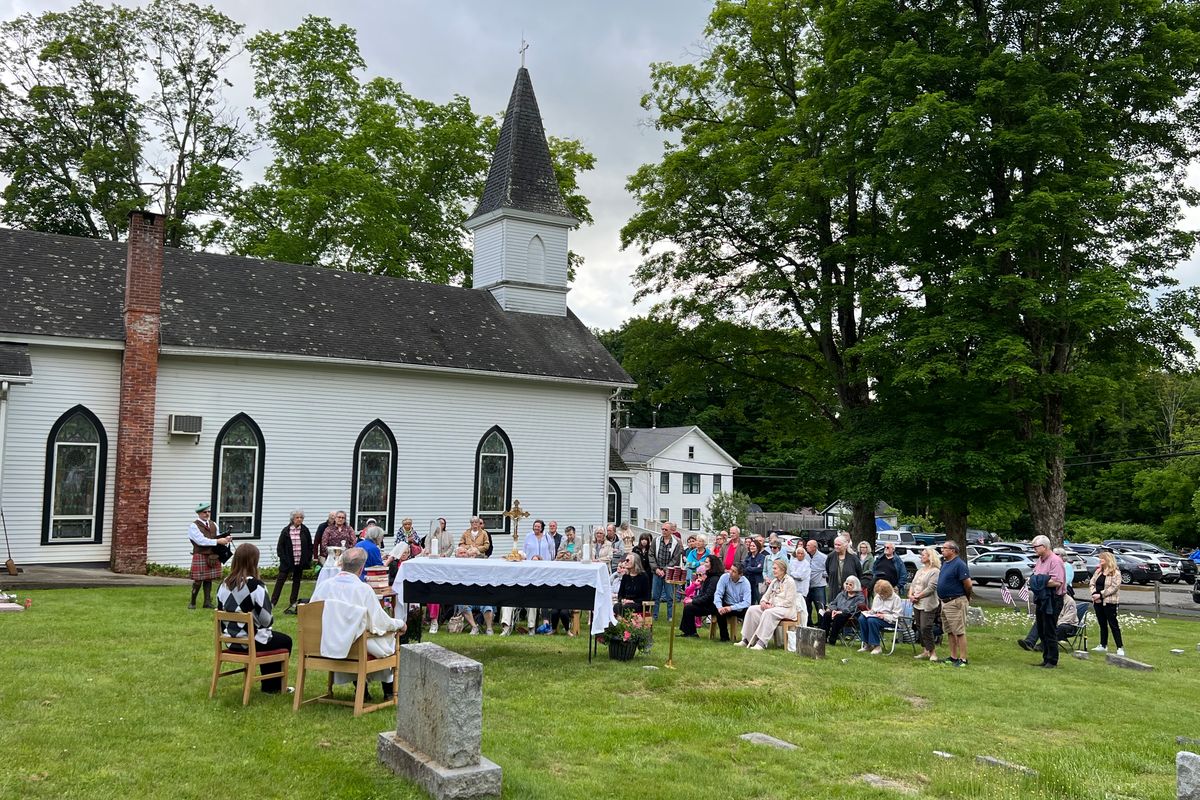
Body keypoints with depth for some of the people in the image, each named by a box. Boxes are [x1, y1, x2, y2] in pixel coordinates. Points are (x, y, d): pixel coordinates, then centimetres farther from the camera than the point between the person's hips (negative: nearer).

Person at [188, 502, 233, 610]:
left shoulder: (213, 524, 14)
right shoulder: (193, 526, -6)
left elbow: (218, 538, 13)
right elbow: (201, 540, -17)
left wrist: (225, 539, -10)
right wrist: (218, 541, -22)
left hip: (213, 556, 5)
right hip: (200, 556, -5)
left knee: (209, 579, 9)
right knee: (198, 580, -4)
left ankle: (207, 602, 15)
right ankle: (192, 602, 11)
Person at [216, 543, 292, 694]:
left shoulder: (224, 584, -2)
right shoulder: (255, 585, -22)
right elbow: (266, 620, -18)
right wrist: (271, 617, 6)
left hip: (231, 641, 7)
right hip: (252, 641, -7)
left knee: (271, 637, 33)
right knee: (286, 641, 20)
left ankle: (269, 685, 40)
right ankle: (273, 686, 28)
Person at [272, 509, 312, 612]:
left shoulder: (305, 530, 1)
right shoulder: (286, 531, -4)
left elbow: (310, 546, 7)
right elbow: (280, 546, -1)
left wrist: (309, 559, 1)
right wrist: (283, 558, -10)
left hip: (300, 561, 2)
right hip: (288, 561, -2)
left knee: (297, 581, 10)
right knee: (280, 580, -2)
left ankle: (293, 603, 19)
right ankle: (273, 602, 2)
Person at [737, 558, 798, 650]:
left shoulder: (789, 582, -8)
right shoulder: (774, 581, 16)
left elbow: (788, 602, -15)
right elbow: (767, 594, 20)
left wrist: (773, 606, -19)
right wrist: (763, 601, -4)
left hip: (786, 609, -8)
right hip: (772, 607, 8)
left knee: (768, 613, -36)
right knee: (752, 610, -10)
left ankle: (762, 643, -38)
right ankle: (747, 640, -12)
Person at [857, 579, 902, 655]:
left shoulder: (896, 598, -5)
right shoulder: (877, 596, 16)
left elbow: (896, 616, -11)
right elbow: (873, 610, 24)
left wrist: (884, 616, -22)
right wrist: (869, 612, 0)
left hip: (888, 620, -7)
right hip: (876, 616, 7)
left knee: (872, 620, -35)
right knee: (861, 618, -21)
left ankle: (877, 646, -26)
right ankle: (867, 644, -15)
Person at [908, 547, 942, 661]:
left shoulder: (935, 571, -10)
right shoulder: (920, 570, 18)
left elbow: (931, 588, -17)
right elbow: (913, 584, 18)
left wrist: (918, 596, -13)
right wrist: (910, 595, 0)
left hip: (928, 605, -9)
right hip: (917, 605, 9)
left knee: (926, 628, -11)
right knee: (919, 628, 10)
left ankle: (932, 652, -2)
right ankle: (925, 651, 18)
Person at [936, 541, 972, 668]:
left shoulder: (959, 564, -16)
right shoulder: (944, 563, 12)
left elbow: (968, 584, -16)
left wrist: (967, 598, -1)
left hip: (956, 602, -10)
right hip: (944, 602, 10)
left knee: (959, 632, -5)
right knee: (949, 632, 14)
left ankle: (963, 659, -2)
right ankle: (953, 657, 22)